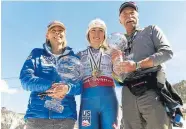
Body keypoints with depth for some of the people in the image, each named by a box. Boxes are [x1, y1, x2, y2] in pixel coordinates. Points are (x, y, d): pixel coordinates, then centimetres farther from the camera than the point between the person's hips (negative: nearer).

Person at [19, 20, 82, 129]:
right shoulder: (37, 53, 11)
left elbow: (80, 85, 3)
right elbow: (25, 79, -2)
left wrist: (67, 88, -20)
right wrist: (50, 86, -18)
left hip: (66, 116, 1)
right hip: (37, 114, 0)